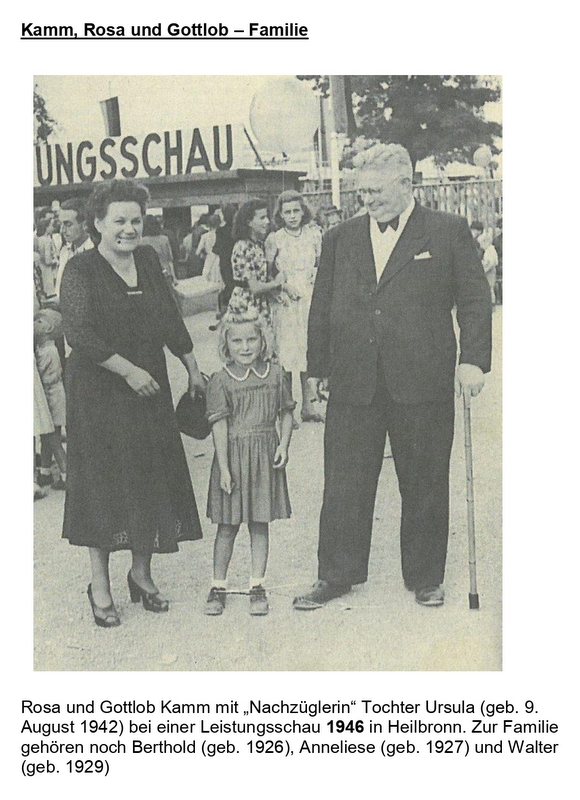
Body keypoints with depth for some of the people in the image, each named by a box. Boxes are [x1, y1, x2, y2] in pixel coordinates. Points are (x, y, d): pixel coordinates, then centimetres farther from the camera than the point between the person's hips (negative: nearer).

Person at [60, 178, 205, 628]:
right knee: (102, 483, 1)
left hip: (150, 388, 5)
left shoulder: (148, 260, 7)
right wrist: (129, 370, -22)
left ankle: (142, 574, 23)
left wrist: (192, 367, 17)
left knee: (152, 480, 8)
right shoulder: (80, 271, -10)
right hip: (98, 393, -5)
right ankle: (100, 586, 13)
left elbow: (169, 318, 15)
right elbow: (79, 334, -19)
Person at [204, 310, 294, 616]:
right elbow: (220, 426, -9)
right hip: (233, 455, -2)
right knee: (227, 525, 6)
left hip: (265, 456, 2)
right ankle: (218, 586, 18)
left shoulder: (275, 374, 3)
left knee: (260, 524, 8)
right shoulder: (220, 381, -6)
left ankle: (257, 586, 18)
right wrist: (224, 468, -12)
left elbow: (286, 413, 12)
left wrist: (283, 445, -2)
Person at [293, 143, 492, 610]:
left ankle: (426, 577, 25)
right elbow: (322, 308, 15)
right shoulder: (340, 239, 12)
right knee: (344, 484, 6)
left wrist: (473, 359, -8)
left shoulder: (449, 232, 4)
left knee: (424, 485, 8)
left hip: (422, 383, -2)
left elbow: (475, 300, 2)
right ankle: (336, 575, 20)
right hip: (353, 385, 3)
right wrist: (320, 368, 12)